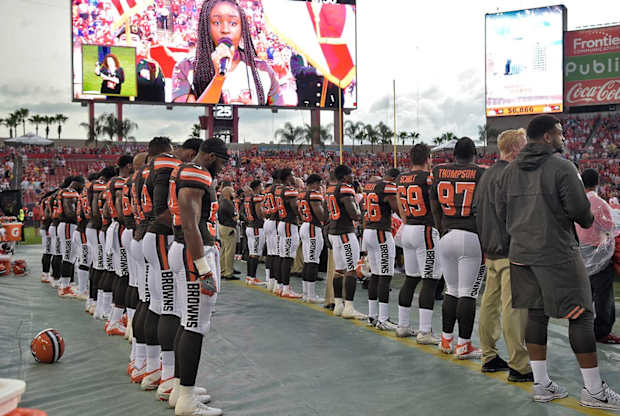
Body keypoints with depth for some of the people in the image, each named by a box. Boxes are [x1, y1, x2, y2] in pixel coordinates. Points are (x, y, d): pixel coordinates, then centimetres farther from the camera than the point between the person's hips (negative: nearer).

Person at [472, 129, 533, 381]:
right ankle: (519, 366, -5)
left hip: (490, 249, 10)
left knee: (490, 302, 13)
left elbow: (476, 209, 20)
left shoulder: (486, 175, 15)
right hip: (510, 250, -10)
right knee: (514, 306, -8)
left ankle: (489, 357, 21)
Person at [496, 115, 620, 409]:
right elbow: (579, 209, -12)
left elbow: (501, 212, 12)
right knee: (580, 316, 1)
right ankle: (594, 391, 7)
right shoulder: (562, 167, -10)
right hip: (557, 254, -7)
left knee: (536, 314, 11)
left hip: (521, 253, 7)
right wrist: (588, 221, 9)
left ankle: (541, 385, 16)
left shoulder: (510, 171, 10)